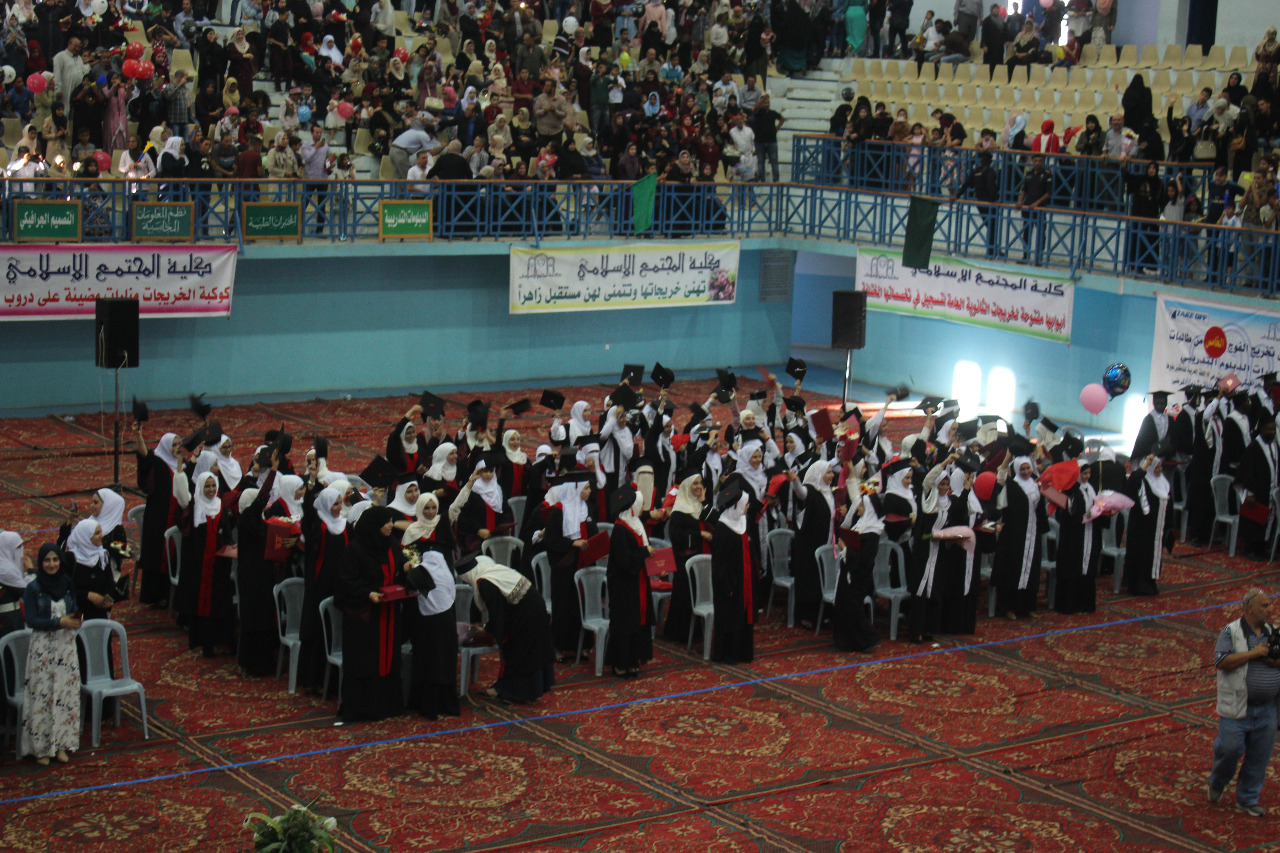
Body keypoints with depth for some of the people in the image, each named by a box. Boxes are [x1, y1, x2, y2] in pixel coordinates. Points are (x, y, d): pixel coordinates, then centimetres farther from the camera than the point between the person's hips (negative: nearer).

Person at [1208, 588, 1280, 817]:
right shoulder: (1231, 631, -5)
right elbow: (1221, 661, -17)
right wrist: (1253, 653, -18)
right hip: (1237, 707, -5)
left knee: (1260, 755, 6)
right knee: (1230, 749, -5)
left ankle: (1247, 800, 20)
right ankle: (1216, 785, 24)